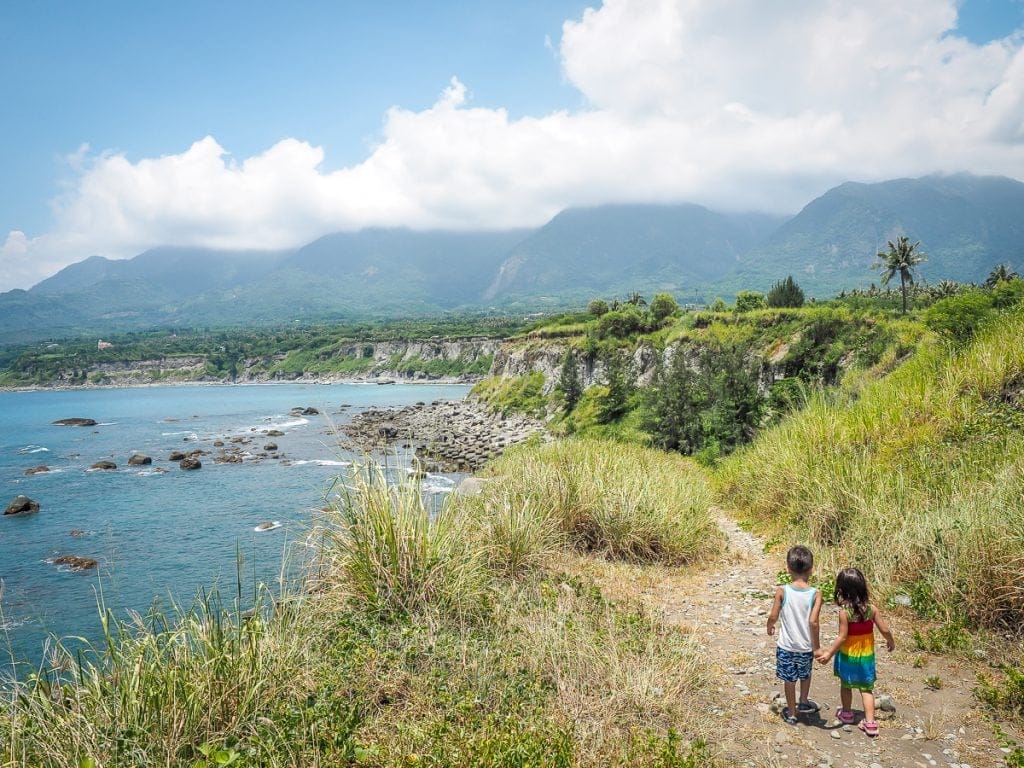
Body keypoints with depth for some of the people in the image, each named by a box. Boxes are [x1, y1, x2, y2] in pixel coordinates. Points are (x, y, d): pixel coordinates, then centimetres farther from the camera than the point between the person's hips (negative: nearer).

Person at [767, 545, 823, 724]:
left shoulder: (782, 591, -16)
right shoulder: (815, 594, -15)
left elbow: (773, 617, -12)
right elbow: (813, 622, -20)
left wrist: (770, 627, 10)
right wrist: (816, 647, -8)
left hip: (786, 646, -1)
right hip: (806, 647, 1)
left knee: (789, 679, 17)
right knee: (805, 675, 29)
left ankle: (792, 713, 31)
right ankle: (803, 702, 46)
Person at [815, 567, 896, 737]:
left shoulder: (845, 612, -24)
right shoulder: (871, 608, -12)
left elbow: (842, 637, -22)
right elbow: (885, 630, -6)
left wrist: (829, 653, -15)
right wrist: (891, 642, 15)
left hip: (848, 656, -3)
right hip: (867, 656, 3)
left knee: (846, 685, 19)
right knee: (866, 688, 14)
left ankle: (847, 714, 37)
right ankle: (870, 722, 9)